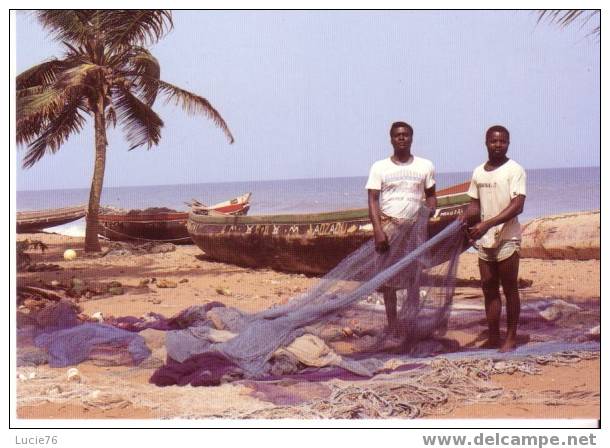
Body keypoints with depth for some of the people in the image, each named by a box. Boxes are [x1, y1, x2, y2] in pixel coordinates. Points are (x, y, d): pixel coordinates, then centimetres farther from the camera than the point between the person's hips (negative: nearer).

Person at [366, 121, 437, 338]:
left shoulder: (425, 166, 7)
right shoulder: (379, 167, 2)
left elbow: (430, 195, 13)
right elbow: (373, 200, -3)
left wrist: (430, 212, -7)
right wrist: (378, 230, -14)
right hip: (389, 225, -1)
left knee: (414, 275, 0)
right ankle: (392, 323, 4)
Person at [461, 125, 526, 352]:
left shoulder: (514, 170, -8)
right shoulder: (478, 172, 11)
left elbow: (517, 206, -17)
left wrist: (487, 224, -25)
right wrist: (464, 217, -5)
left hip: (507, 239, -6)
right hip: (484, 240, 6)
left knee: (510, 289, 2)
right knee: (489, 289, 9)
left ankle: (511, 338, 9)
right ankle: (493, 338, 16)